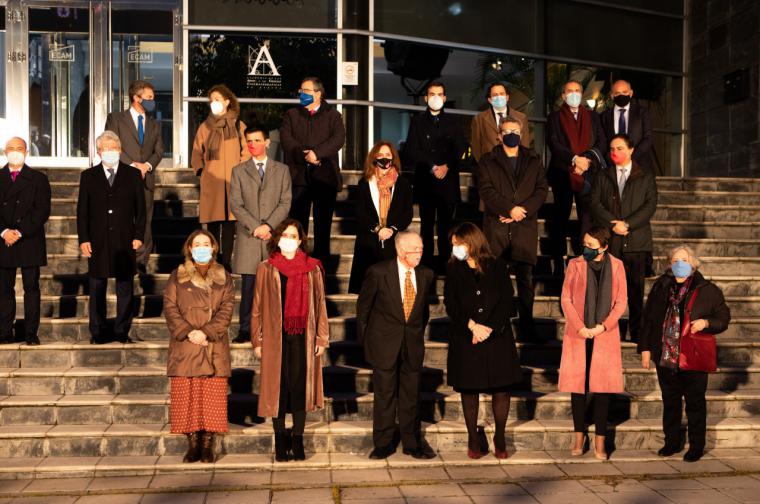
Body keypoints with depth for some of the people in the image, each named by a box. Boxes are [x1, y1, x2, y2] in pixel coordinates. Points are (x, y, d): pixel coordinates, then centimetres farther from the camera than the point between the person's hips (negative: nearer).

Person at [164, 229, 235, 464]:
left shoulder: (224, 277, 10)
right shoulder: (178, 276, 10)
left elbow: (226, 308, 1)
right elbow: (170, 307, 1)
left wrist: (207, 332, -13)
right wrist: (188, 332, -12)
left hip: (214, 347, 0)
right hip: (184, 347, 0)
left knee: (213, 398, -1)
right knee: (185, 397, -1)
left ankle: (208, 445, 6)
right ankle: (193, 444, 7)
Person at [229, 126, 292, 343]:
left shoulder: (282, 170, 12)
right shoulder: (239, 171, 11)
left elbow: (285, 202, 4)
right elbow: (235, 204, 3)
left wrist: (268, 225, -10)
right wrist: (255, 227, -10)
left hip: (274, 235, 0)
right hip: (248, 236, 0)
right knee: (249, 284, -3)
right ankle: (245, 329, 3)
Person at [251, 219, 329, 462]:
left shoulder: (312, 269, 5)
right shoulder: (266, 269, 3)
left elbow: (319, 305, 6)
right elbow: (258, 307, 4)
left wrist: (322, 338, 2)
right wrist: (257, 341, 1)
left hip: (303, 337, 1)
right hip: (275, 338, 0)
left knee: (300, 386, 3)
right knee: (277, 388, 4)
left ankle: (297, 440, 15)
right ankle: (280, 441, 17)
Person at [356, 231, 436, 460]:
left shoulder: (426, 275, 1)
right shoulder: (378, 272, -10)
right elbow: (363, 306, 0)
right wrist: (364, 338, 4)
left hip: (413, 344, 3)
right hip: (384, 343, -3)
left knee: (411, 395, 10)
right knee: (384, 394, 4)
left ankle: (412, 443, 23)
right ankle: (383, 444, 17)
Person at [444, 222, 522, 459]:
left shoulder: (497, 266, 2)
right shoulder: (454, 270, 5)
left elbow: (506, 300, -3)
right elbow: (451, 305, -1)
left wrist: (489, 329, -12)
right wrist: (472, 326, -13)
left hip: (497, 337, -1)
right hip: (465, 339, 1)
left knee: (501, 389, 0)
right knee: (469, 390, 6)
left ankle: (499, 438, 17)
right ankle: (473, 440, 19)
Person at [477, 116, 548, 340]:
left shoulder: (534, 161, 17)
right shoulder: (487, 161, 10)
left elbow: (541, 189, 7)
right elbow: (486, 191, -2)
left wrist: (522, 210, -8)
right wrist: (510, 209, -13)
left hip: (525, 227, 2)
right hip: (496, 227, -1)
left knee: (526, 279, 2)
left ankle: (527, 328, 8)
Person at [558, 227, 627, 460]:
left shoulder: (616, 266, 2)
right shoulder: (575, 264, 1)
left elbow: (621, 302, 2)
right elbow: (566, 299, -1)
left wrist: (603, 326, -9)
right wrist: (580, 327, -10)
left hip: (605, 335, 0)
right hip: (577, 335, 0)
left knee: (602, 385, -1)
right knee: (577, 384, 2)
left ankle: (600, 441, 6)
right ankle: (580, 435, 16)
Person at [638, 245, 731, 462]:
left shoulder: (708, 290, -6)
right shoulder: (660, 287, 3)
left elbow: (724, 318, 1)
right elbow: (648, 318, 9)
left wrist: (706, 323, -19)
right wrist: (645, 348, 6)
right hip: (665, 357, 3)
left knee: (695, 404, 7)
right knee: (670, 402, 15)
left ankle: (696, 446, 21)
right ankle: (672, 442, 30)